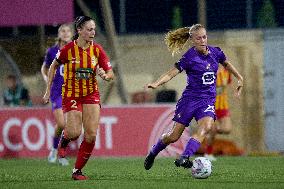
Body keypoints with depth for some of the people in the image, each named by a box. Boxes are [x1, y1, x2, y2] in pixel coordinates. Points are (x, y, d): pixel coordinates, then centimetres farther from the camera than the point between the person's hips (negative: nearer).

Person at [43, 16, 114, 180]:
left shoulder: (97, 50, -5)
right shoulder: (68, 49, -11)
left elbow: (111, 74, -1)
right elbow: (53, 67, 5)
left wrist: (105, 75, -25)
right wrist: (48, 90, 4)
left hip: (91, 94, 3)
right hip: (71, 94, -3)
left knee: (91, 135, -9)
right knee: (75, 133, -16)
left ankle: (78, 170, 6)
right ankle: (64, 140, 24)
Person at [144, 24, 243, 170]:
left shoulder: (215, 52, 3)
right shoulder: (189, 57, -10)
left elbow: (226, 64, 25)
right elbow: (171, 73, -17)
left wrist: (239, 78, 26)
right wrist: (156, 83, -33)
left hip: (208, 100, 3)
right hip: (190, 98, -3)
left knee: (206, 127, -28)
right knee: (174, 136, 0)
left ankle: (184, 158, -36)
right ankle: (152, 153, 29)